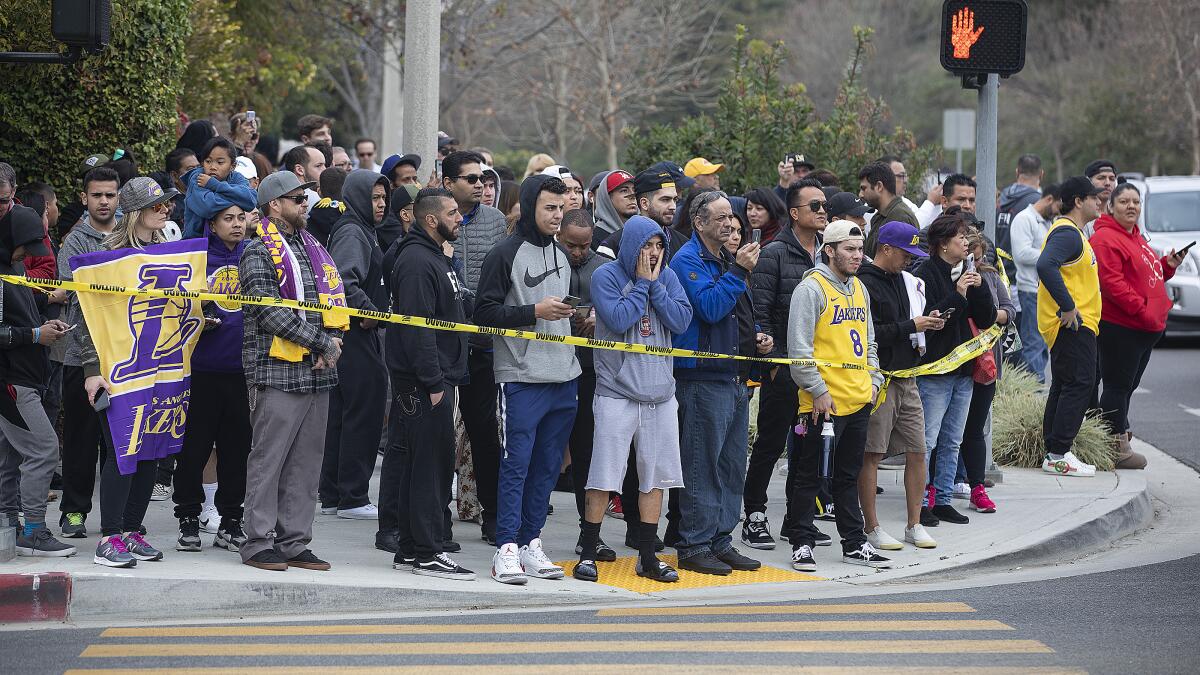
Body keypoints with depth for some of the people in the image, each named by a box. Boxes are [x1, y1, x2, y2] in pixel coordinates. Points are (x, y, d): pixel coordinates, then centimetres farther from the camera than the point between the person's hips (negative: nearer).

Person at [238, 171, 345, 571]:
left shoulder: (313, 249, 19)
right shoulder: (259, 252, -5)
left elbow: (334, 299, 18)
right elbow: (270, 312, -16)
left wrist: (333, 338, -3)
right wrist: (321, 343, -15)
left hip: (317, 373, 8)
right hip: (277, 371, -7)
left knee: (306, 462, 8)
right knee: (268, 459, -4)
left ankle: (294, 543, 14)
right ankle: (259, 543, 1)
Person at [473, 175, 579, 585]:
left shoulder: (561, 254, 17)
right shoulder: (506, 254, -6)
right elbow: (484, 312, -11)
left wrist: (575, 314, 9)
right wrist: (535, 311, -18)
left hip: (564, 377, 7)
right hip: (521, 378, -7)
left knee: (547, 466, 9)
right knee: (516, 464, -8)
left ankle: (530, 543, 15)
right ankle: (507, 548, -6)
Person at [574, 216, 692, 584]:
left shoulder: (667, 276, 8)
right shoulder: (607, 276, -5)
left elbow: (681, 321, -3)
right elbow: (618, 320, -18)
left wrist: (655, 286, -8)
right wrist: (642, 284, -11)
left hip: (660, 394, 5)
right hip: (617, 394, -5)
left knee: (655, 477, 8)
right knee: (603, 478, -6)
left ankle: (647, 557, 16)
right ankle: (588, 554, 4)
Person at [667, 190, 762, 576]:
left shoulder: (726, 259, 18)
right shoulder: (688, 260, -9)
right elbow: (709, 307, -21)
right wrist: (737, 271, -20)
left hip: (734, 376, 9)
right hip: (702, 377, -9)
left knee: (731, 467, 10)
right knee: (702, 466, -7)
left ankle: (720, 541, 17)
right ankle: (693, 546, -3)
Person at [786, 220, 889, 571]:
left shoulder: (859, 289, 15)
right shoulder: (812, 288, -11)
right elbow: (799, 346, -15)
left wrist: (873, 380, 13)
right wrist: (818, 390, -16)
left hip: (859, 399, 8)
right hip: (825, 403, -8)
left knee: (849, 475, 15)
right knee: (809, 476, 1)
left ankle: (854, 543, 21)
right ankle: (802, 544, 7)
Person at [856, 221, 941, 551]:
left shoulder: (905, 281, 16)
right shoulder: (864, 284, -11)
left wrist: (926, 324, 6)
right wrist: (911, 326, -16)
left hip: (907, 377, 8)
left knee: (917, 452, 7)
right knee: (871, 455, -1)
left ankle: (914, 525, 15)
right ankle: (871, 528, 5)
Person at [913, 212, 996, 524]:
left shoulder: (967, 273, 13)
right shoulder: (926, 274, -10)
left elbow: (987, 319, 10)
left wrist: (978, 289, -5)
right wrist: (957, 295, -21)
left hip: (964, 369, 8)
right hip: (934, 370, -8)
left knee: (952, 441, 11)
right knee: (927, 440, -6)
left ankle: (942, 500, 17)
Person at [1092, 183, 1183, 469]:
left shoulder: (1136, 237, 20)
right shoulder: (1106, 239, -13)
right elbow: (1111, 282, -21)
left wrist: (1168, 264, 12)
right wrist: (1141, 309, -23)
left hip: (1145, 328, 10)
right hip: (1119, 328, -10)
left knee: (1127, 386, 14)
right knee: (1118, 386, -6)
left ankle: (1120, 440, 21)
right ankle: (1117, 448, -3)